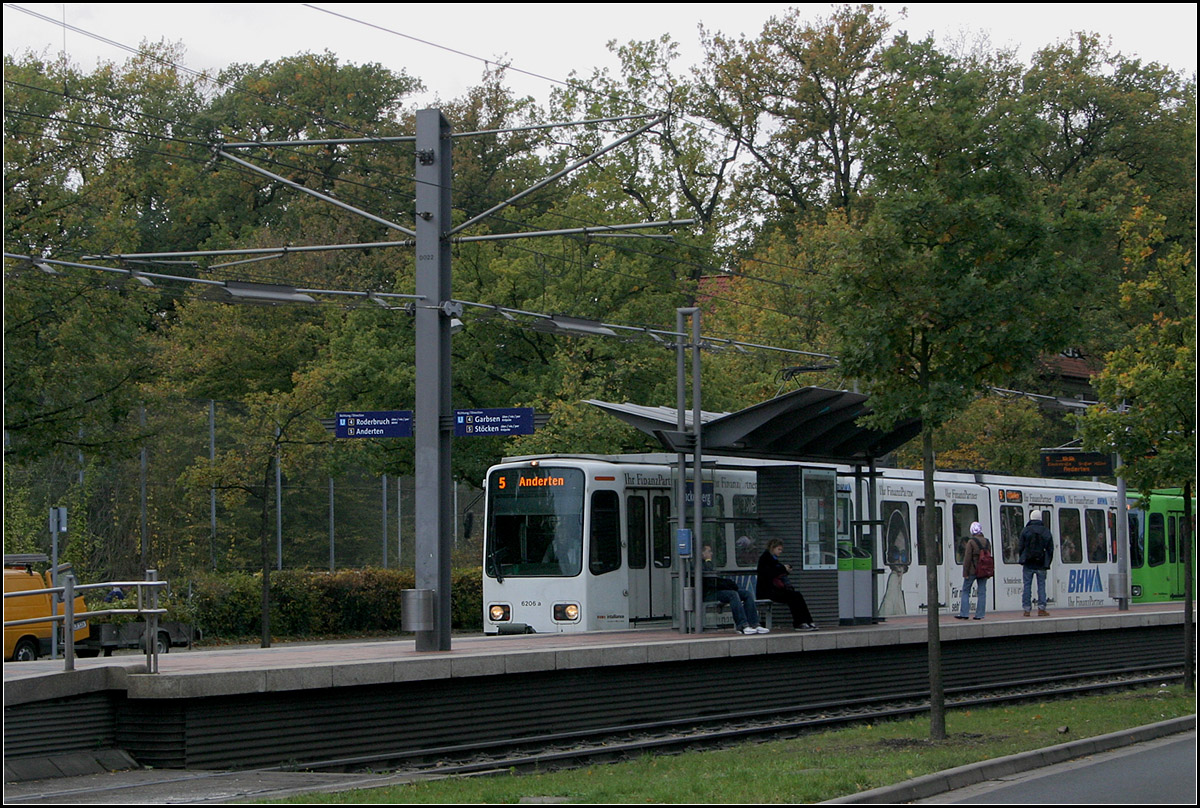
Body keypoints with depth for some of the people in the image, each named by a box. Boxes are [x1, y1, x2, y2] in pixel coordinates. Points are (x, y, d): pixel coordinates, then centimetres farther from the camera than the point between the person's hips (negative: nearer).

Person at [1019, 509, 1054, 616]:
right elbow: (1050, 549, 7)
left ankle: (1026, 609, 0)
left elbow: (1020, 547, -1)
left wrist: (1022, 560, 11)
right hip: (1041, 565, 1)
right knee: (1041, 585, 5)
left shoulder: (1025, 531, -1)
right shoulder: (1046, 532, 5)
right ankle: (1041, 608, -1)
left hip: (1028, 564, -1)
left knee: (1027, 586, 2)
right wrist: (1047, 563, 14)